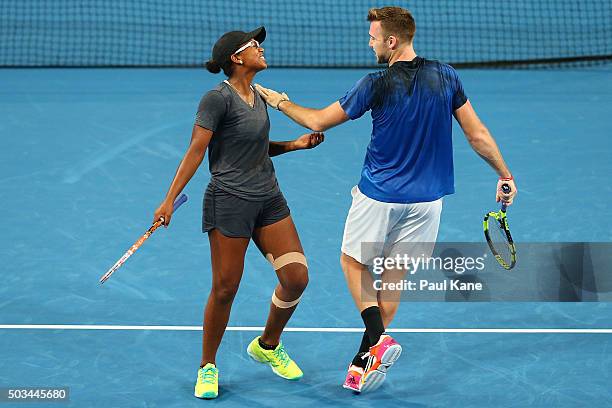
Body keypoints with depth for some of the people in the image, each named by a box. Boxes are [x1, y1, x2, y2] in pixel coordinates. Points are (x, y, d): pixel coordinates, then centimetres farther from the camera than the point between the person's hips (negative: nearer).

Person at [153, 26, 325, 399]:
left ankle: (268, 346, 24)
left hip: (269, 200, 7)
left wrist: (294, 144, 9)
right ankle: (208, 368, 15)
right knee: (225, 289, -2)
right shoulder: (218, 98, -12)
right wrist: (170, 200, -17)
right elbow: (196, 151, -13)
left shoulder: (259, 98, 12)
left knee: (296, 278, 0)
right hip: (230, 201, -7)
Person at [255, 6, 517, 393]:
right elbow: (478, 134, 0)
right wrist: (505, 175, 12)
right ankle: (363, 362, 14)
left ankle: (378, 339, -5)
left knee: (354, 262, 16)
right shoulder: (446, 76, -4)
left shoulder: (377, 85, -15)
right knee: (393, 278, 12)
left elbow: (319, 121, -4)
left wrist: (280, 101, 12)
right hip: (426, 198, 4)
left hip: (379, 197, -4)